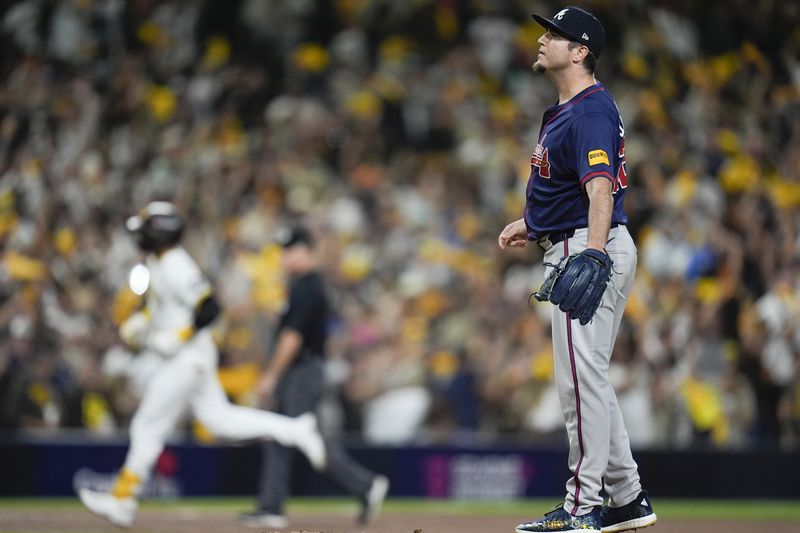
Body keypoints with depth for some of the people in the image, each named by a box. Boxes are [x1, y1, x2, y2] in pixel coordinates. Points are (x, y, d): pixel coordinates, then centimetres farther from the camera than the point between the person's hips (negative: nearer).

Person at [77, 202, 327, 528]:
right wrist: (141, 320, 12)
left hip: (188, 357, -10)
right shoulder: (157, 262, 10)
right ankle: (297, 431, 9)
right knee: (219, 419, 11)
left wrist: (177, 338, -25)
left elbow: (209, 308, -25)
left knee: (148, 427, -3)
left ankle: (122, 501, 4)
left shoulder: (176, 267, -20)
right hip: (185, 358, 10)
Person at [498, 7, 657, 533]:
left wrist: (593, 256, -39)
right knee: (588, 378, 14)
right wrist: (530, 223, 26)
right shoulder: (566, 110, 17)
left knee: (581, 377, -9)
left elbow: (600, 190, -28)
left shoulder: (591, 111, -16)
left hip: (591, 250, -11)